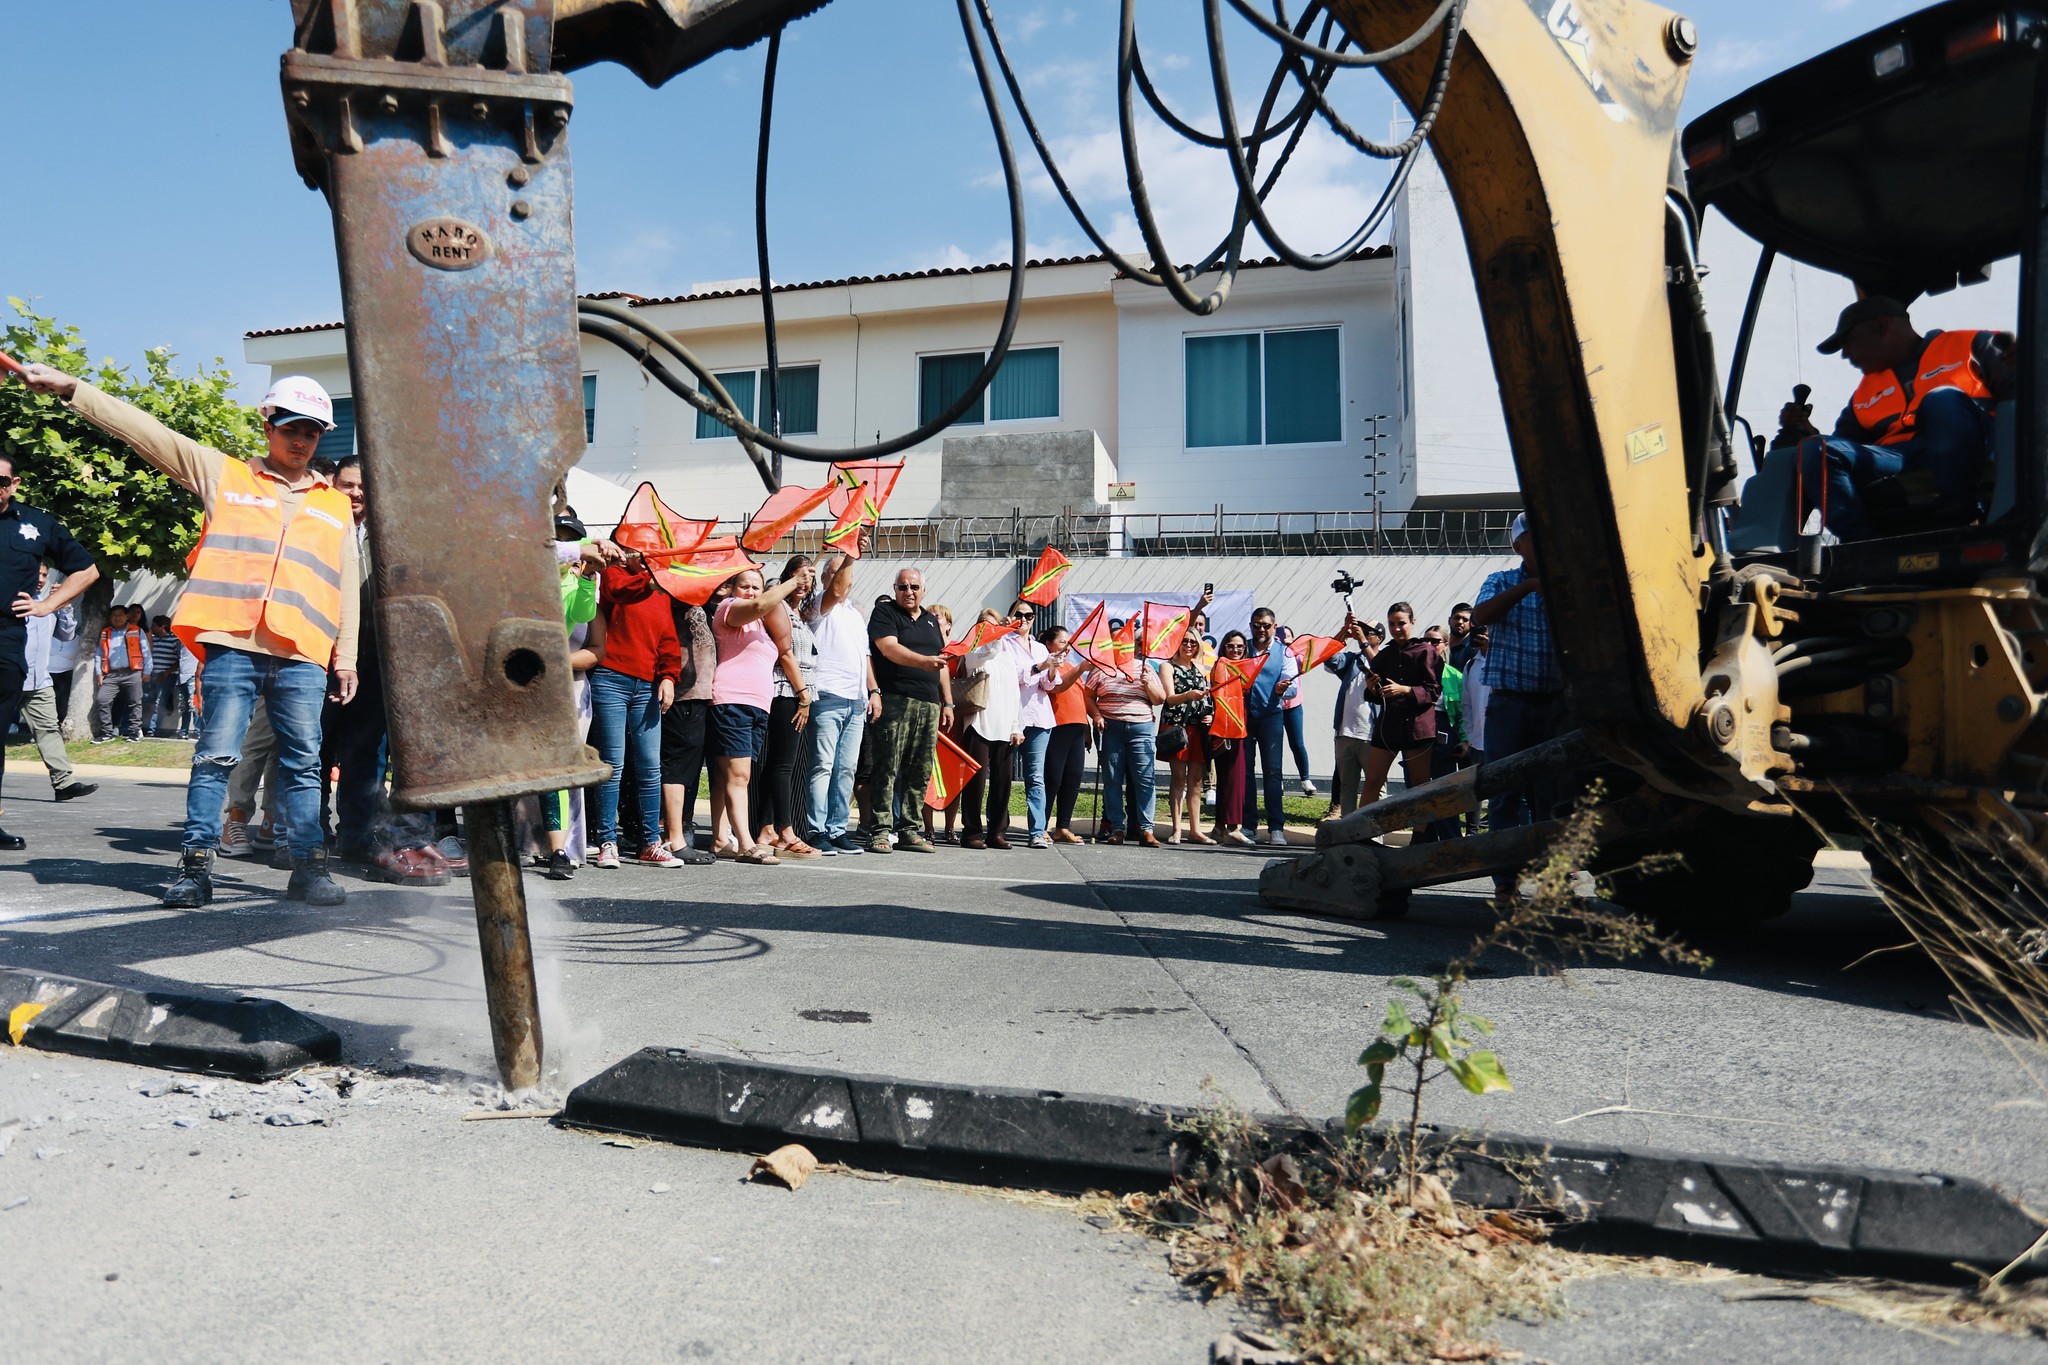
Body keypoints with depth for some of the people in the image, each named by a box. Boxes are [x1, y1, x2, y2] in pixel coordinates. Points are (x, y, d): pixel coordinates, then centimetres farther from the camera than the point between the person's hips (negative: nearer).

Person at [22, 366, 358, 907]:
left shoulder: (336, 506, 20)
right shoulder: (224, 475, 16)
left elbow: (348, 587, 18)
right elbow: (148, 432, 10)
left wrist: (346, 656, 12)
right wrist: (71, 388, 1)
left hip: (303, 656, 1)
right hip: (232, 644, -1)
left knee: (304, 763, 1)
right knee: (215, 755, -3)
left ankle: (309, 868, 5)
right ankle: (196, 866, 3)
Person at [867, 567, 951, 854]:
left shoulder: (931, 621, 23)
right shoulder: (884, 613, 4)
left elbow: (941, 664, 24)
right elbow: (889, 648, -13)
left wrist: (947, 703, 18)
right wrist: (923, 661, -27)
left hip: (929, 704, 6)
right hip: (895, 700, -6)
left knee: (920, 771, 4)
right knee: (888, 767, -9)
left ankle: (908, 829, 9)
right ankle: (883, 830, -7)